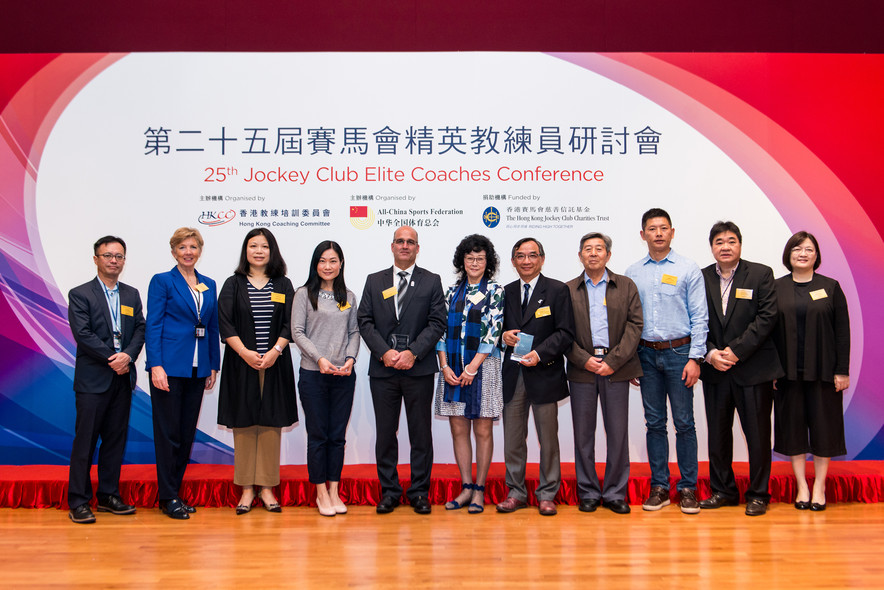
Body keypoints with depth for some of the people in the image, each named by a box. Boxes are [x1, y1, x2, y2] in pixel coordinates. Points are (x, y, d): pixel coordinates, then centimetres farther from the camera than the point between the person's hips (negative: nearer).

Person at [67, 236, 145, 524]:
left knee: (116, 438, 9)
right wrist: (112, 358, -14)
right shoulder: (80, 294, -1)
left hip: (123, 378, 5)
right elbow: (82, 333, -11)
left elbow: (140, 329, 7)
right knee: (85, 439, -2)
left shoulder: (132, 294, 13)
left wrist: (128, 355, -11)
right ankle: (78, 501, 5)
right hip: (93, 378, -5)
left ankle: (108, 495, 19)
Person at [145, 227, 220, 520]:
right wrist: (156, 365, -16)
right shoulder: (162, 281, -2)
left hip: (197, 369, 6)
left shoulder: (209, 285, 13)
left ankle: (176, 490, 21)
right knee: (168, 432, -1)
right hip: (169, 367, -5)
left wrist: (213, 366, 11)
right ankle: (168, 497, 8)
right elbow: (152, 326, -7)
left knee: (187, 432, 10)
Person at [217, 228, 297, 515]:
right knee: (244, 424, 2)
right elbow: (225, 323, -2)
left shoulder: (283, 285, 9)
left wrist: (274, 351, -12)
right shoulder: (233, 284, 6)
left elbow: (289, 324, 2)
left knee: (271, 423, 2)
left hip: (275, 363, 1)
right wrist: (245, 352, -14)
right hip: (241, 364, -1)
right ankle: (247, 488, 10)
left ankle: (267, 487, 11)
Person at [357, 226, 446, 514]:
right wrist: (384, 352, -10)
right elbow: (365, 321, 4)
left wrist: (412, 352, -13)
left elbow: (437, 322, -2)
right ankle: (389, 491, 18)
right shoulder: (374, 281, 12)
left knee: (421, 433, 4)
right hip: (383, 370, 1)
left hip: (419, 369, -1)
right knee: (385, 433, 6)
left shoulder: (432, 282, 7)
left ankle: (419, 492, 15)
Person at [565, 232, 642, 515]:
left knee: (618, 433, 2)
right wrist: (583, 359, -10)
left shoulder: (626, 286, 9)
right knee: (583, 433, 4)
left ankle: (615, 493, 14)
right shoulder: (568, 290, 9)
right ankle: (588, 493, 15)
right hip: (581, 369, 0)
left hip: (616, 368, 0)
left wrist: (614, 361, -10)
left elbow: (634, 325, 0)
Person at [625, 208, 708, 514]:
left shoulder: (688, 269, 0)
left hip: (679, 352, -2)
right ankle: (659, 487, 16)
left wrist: (695, 358, -9)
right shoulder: (633, 273, 8)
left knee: (684, 422, 1)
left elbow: (699, 317, -2)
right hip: (646, 354, 3)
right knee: (654, 423, 7)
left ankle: (688, 488, 11)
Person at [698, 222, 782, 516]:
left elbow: (767, 317, -9)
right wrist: (710, 353, -10)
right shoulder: (700, 278, 6)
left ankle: (758, 494, 16)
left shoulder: (761, 274, -1)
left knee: (757, 433, 3)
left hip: (753, 369, -3)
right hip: (715, 370, 3)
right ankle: (722, 490, 23)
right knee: (718, 433, 10)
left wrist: (736, 350, -15)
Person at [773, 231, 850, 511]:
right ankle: (802, 487, 16)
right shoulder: (775, 288, 4)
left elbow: (842, 331, 1)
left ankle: (820, 488, 16)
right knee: (792, 425, 5)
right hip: (788, 371, 1)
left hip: (822, 371, -1)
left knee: (823, 425, 4)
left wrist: (842, 371, -5)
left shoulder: (831, 287, 2)